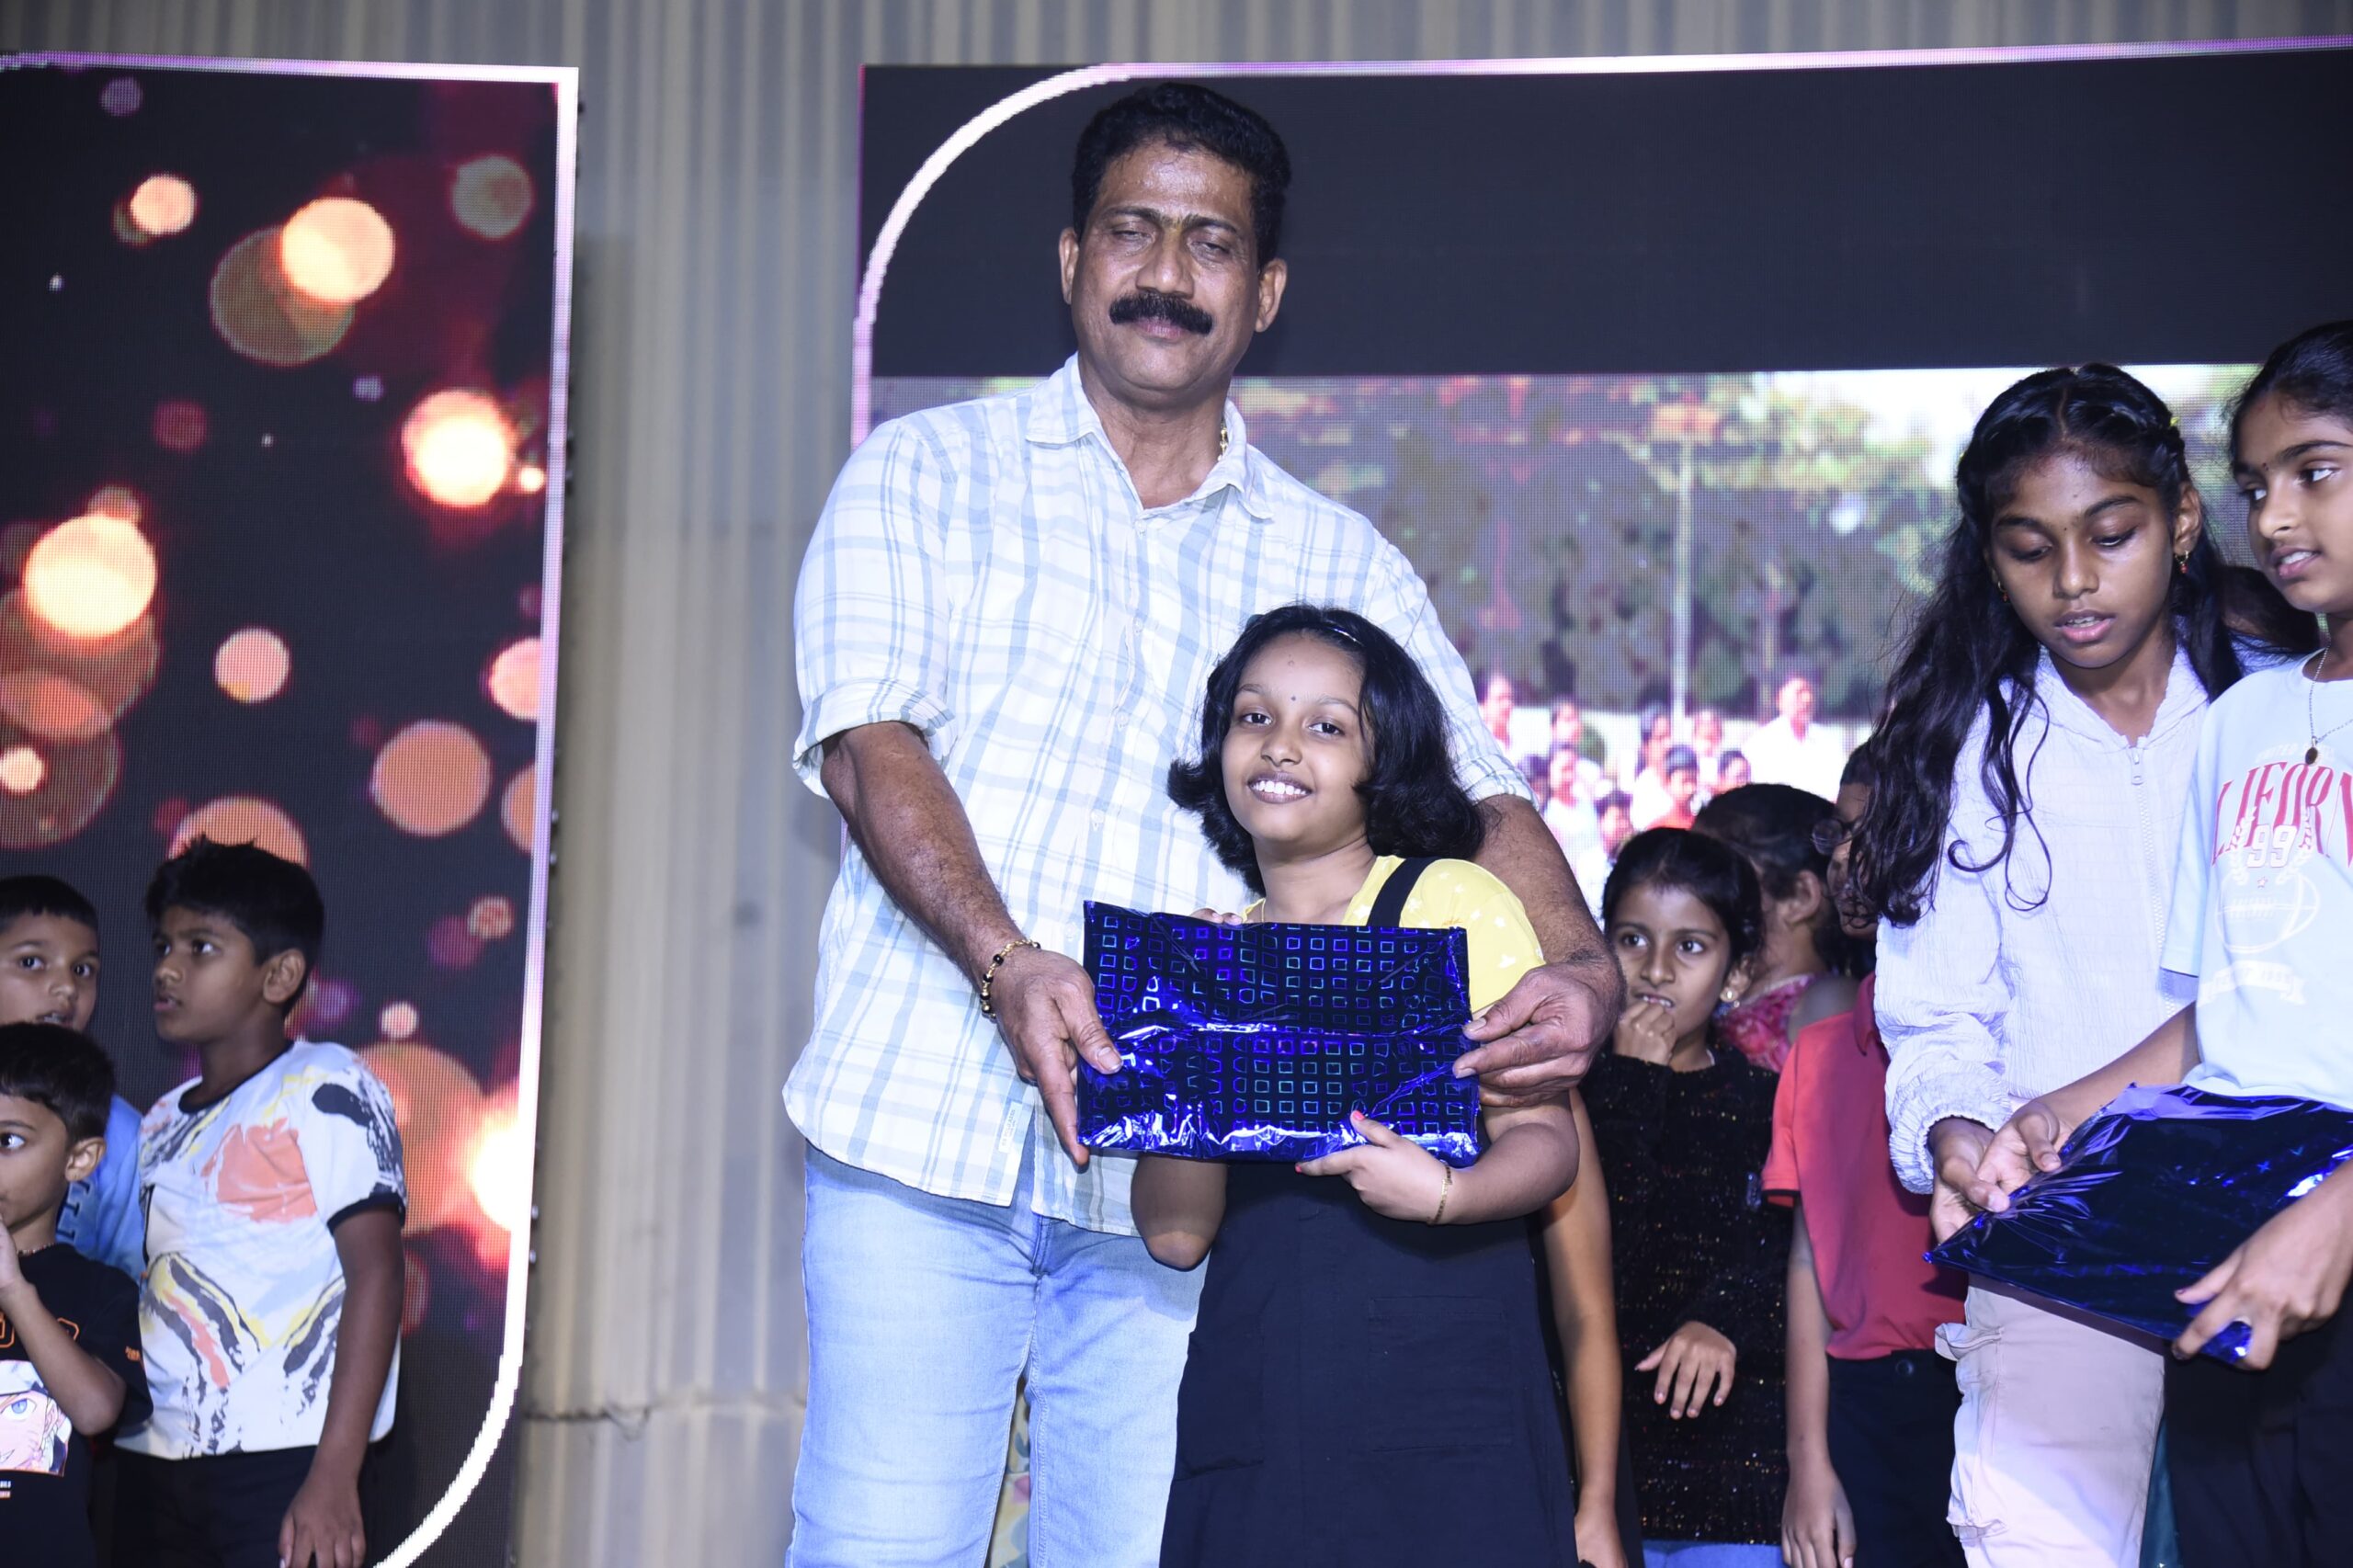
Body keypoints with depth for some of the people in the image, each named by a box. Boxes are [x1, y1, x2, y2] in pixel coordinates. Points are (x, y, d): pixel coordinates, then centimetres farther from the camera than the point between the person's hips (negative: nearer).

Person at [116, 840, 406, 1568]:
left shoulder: (325, 1088, -3)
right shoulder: (162, 1123, 18)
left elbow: (375, 1272, -11)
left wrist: (334, 1480, -18)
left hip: (280, 1470, -7)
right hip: (151, 1470, 7)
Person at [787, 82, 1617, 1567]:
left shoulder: (1337, 560, 16)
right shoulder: (926, 474, 9)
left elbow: (1478, 790, 8)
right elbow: (872, 742, -4)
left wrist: (1583, 966, -15)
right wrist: (1006, 963, -22)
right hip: (927, 1127, -2)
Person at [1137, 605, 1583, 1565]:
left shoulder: (1453, 901, 2)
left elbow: (1546, 1141, -4)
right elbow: (1175, 1232, 5)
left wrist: (1443, 1191, -23)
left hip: (1441, 1398, -3)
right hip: (1252, 1407, 3)